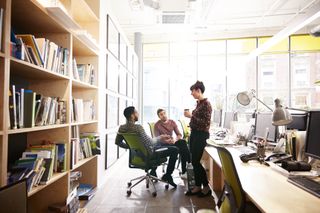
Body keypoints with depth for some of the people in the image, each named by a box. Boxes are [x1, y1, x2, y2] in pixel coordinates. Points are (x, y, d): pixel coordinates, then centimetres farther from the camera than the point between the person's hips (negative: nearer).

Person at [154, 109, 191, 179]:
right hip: (163, 144, -4)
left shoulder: (172, 122, 4)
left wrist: (175, 139, -19)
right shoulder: (157, 125, -7)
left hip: (172, 142, 4)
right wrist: (167, 140, -27)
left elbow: (179, 135, 3)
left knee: (183, 142, -28)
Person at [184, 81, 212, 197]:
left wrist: (191, 116, -20)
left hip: (201, 135, -8)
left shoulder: (206, 104, -15)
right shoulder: (198, 103, 10)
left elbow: (206, 123, -20)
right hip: (194, 133, 8)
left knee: (197, 161, -1)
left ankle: (206, 187, 17)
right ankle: (197, 186, 25)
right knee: (194, 161, 12)